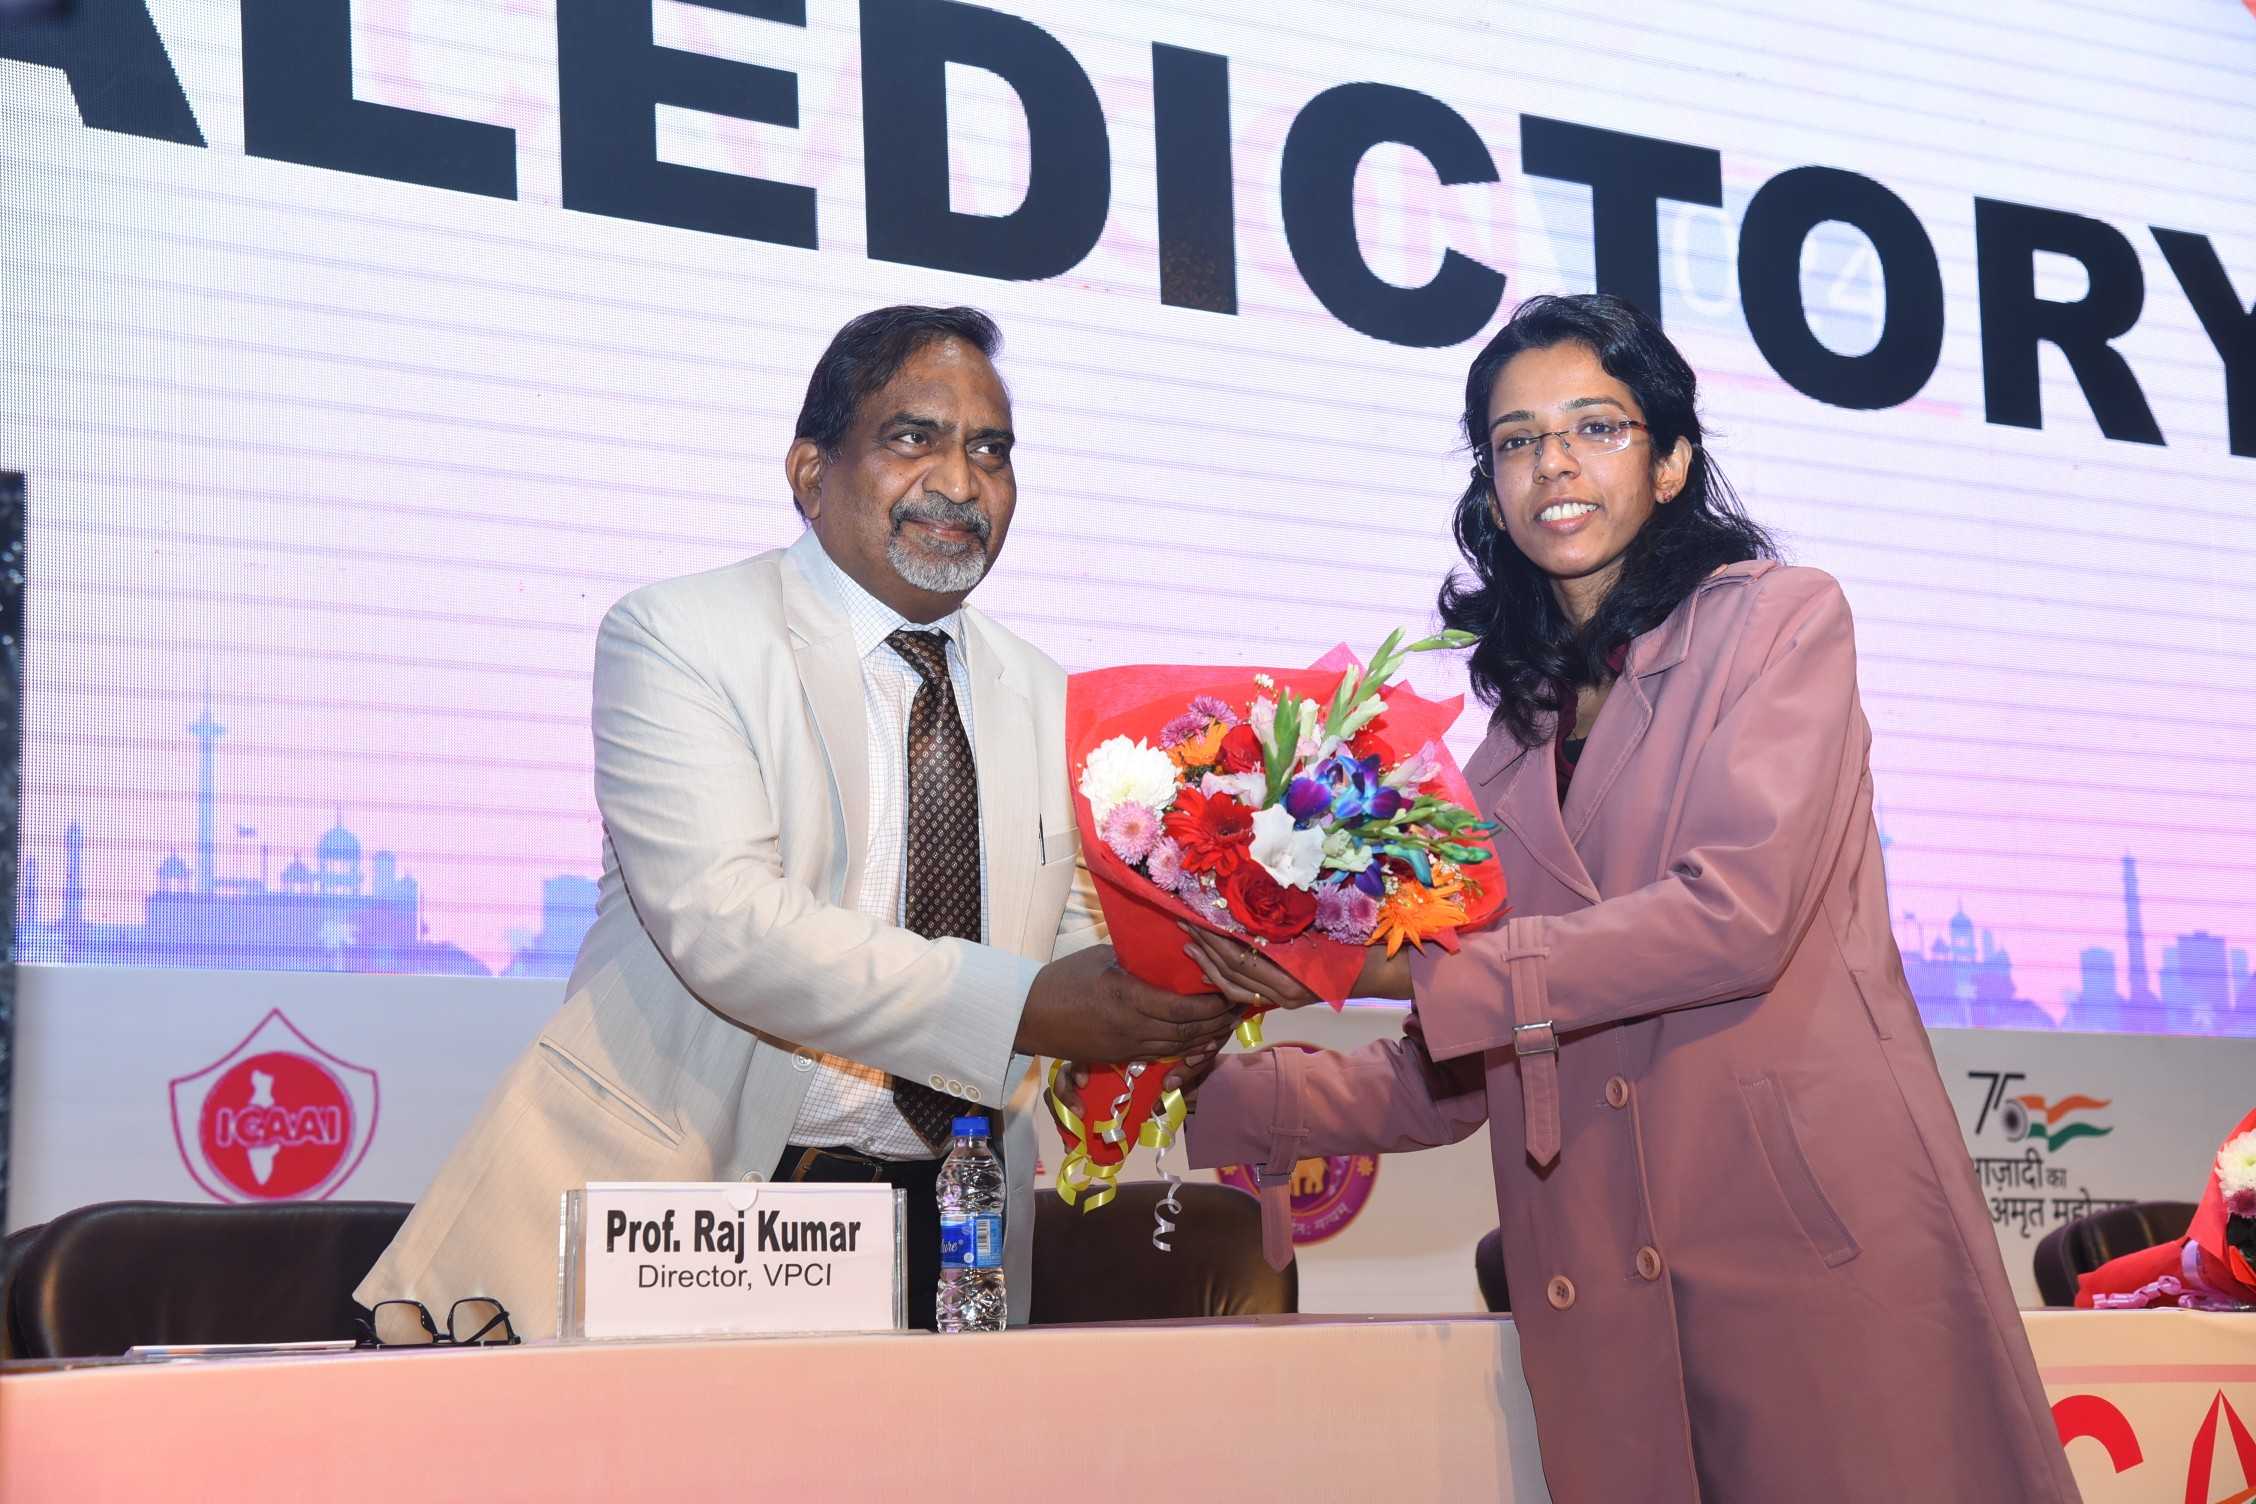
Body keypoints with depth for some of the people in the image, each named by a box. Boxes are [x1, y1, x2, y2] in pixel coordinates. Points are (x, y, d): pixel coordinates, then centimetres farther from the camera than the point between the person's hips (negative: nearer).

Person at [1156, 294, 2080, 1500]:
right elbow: (1452, 1080, 17)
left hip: (1820, 1251, -4)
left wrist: (1416, 969, -11)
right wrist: (1215, 1093, 6)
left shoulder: (1781, 619, 5)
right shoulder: (1512, 745, 17)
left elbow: (1741, 912, -11)